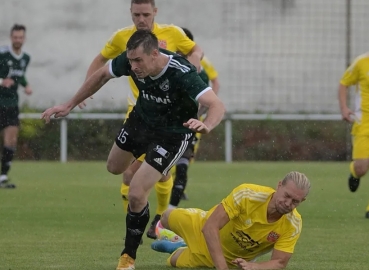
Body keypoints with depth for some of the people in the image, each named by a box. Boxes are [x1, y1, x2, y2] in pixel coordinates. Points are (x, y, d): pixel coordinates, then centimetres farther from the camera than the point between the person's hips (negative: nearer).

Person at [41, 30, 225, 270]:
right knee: (114, 167, 26)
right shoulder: (131, 60, -23)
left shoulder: (182, 73, -39)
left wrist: (206, 126, -70)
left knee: (136, 195, -16)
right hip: (141, 119, 6)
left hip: (172, 134, -6)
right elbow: (102, 75, -2)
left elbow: (217, 106, -48)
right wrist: (70, 105, 2)